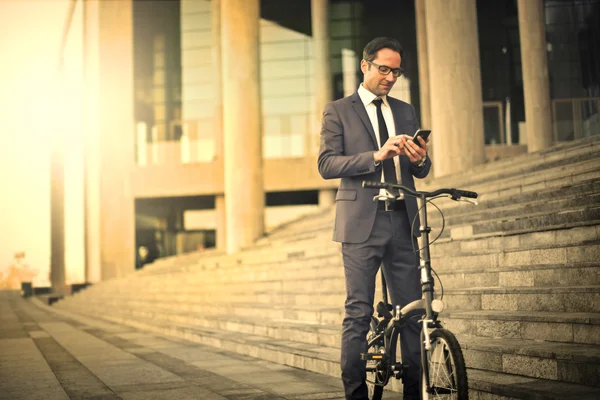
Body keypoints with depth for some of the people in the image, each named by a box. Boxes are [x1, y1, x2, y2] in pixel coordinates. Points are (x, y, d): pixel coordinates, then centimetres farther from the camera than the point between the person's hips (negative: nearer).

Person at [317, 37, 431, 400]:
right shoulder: (338, 111, 5)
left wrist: (420, 159, -9)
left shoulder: (405, 111, 18)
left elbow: (421, 172, 16)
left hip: (402, 222, 4)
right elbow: (326, 164, -6)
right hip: (362, 223, -4)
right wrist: (376, 156, -18)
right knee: (359, 312, -3)